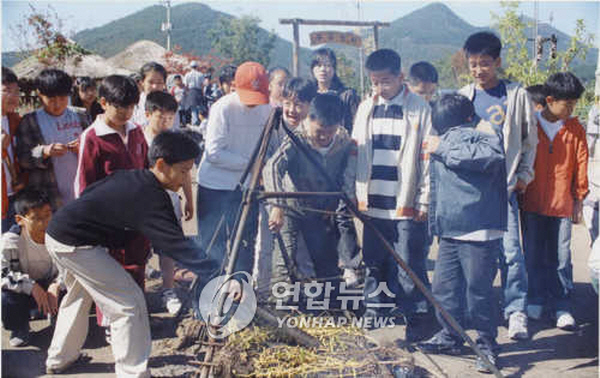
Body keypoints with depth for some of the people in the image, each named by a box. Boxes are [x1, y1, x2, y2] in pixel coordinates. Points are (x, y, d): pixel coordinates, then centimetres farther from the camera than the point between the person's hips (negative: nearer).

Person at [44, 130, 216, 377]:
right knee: (129, 303, -4)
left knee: (79, 294, 31)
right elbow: (176, 245, -28)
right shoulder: (152, 198, -22)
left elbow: (87, 193, 16)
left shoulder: (129, 176, 5)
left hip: (55, 233, 10)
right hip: (75, 245, -10)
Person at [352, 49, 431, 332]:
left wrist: (424, 201, -7)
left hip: (406, 205, -4)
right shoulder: (366, 108, 9)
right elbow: (355, 152, 14)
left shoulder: (419, 109, -5)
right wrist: (357, 193, 8)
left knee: (409, 265, 1)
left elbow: (427, 158, -5)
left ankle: (414, 316, 12)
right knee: (374, 261, 14)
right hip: (373, 202, 5)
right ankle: (375, 307, 28)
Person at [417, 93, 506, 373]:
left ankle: (487, 344, 18)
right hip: (450, 232, 7)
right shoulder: (440, 143, 14)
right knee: (444, 286, 13)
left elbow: (490, 156, -30)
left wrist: (445, 148, -22)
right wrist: (436, 224, 27)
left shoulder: (484, 137, -6)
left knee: (478, 291, 0)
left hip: (479, 233, -7)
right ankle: (450, 336, 31)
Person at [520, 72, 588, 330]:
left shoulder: (575, 128, 4)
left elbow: (581, 164, 7)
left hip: (562, 204, 0)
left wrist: (579, 200, 5)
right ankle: (536, 300, 22)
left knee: (561, 257, 2)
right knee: (534, 255, 8)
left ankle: (562, 307, 11)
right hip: (532, 203, 0)